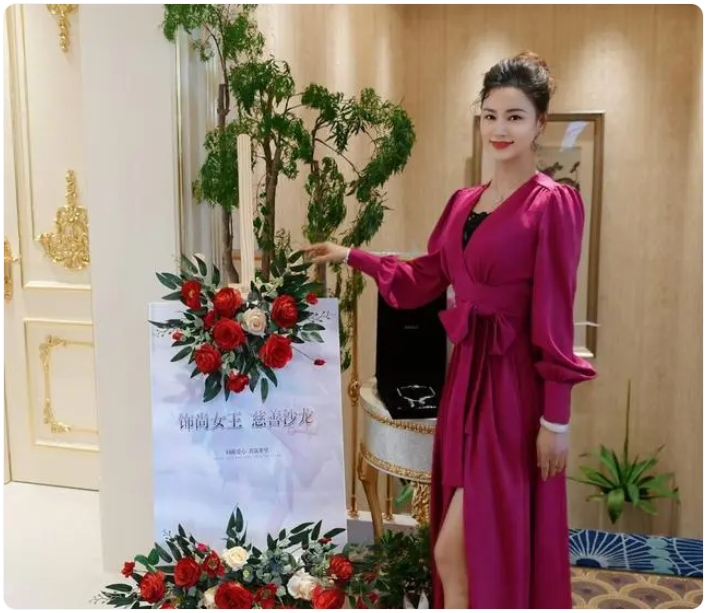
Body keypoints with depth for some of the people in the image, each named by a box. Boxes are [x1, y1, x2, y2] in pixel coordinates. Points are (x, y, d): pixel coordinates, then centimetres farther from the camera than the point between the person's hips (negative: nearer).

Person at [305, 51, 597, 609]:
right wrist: (351, 256, 15)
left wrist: (556, 417, -14)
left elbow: (555, 316, -14)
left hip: (514, 384, -7)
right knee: (469, 546, 18)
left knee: (455, 551, -3)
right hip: (467, 374, 7)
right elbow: (423, 280, 16)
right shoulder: (464, 202, 11)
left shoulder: (554, 204, -10)